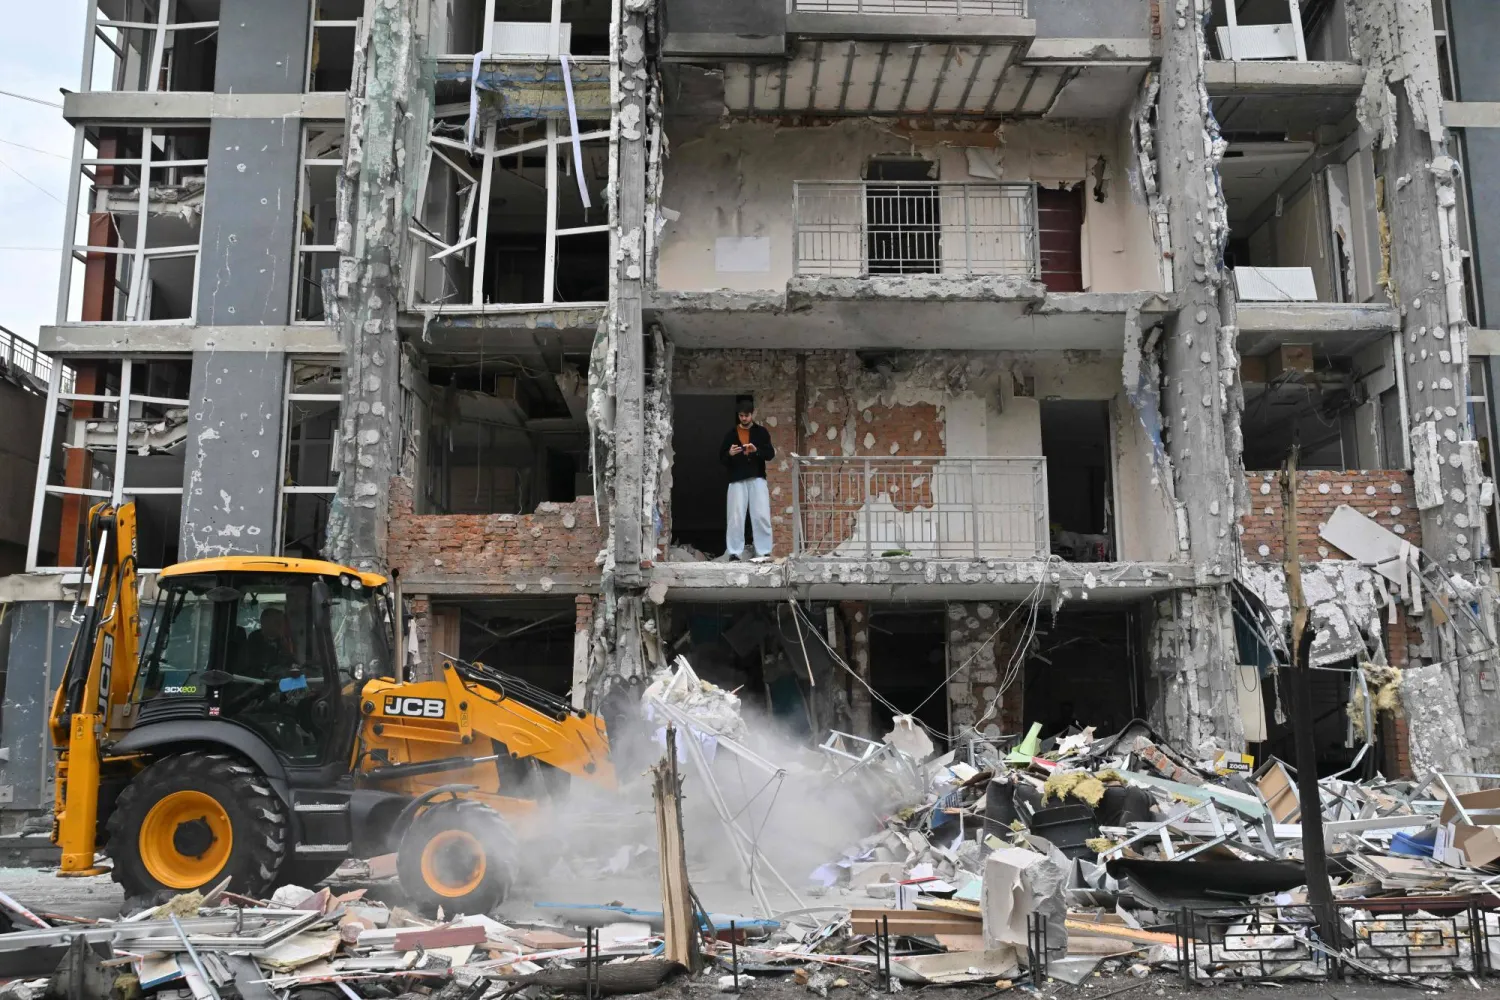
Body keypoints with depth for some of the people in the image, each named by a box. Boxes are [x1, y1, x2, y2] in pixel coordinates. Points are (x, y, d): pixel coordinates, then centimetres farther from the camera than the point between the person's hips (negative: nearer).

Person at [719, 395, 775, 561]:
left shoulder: (761, 432, 7)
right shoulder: (731, 434, 9)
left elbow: (771, 454, 0)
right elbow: (721, 457, 7)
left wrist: (756, 450, -17)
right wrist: (730, 454, -15)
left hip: (757, 479, 0)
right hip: (737, 480, 0)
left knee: (761, 516, -4)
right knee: (736, 517, -2)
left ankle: (764, 552, 0)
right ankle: (734, 553, 2)